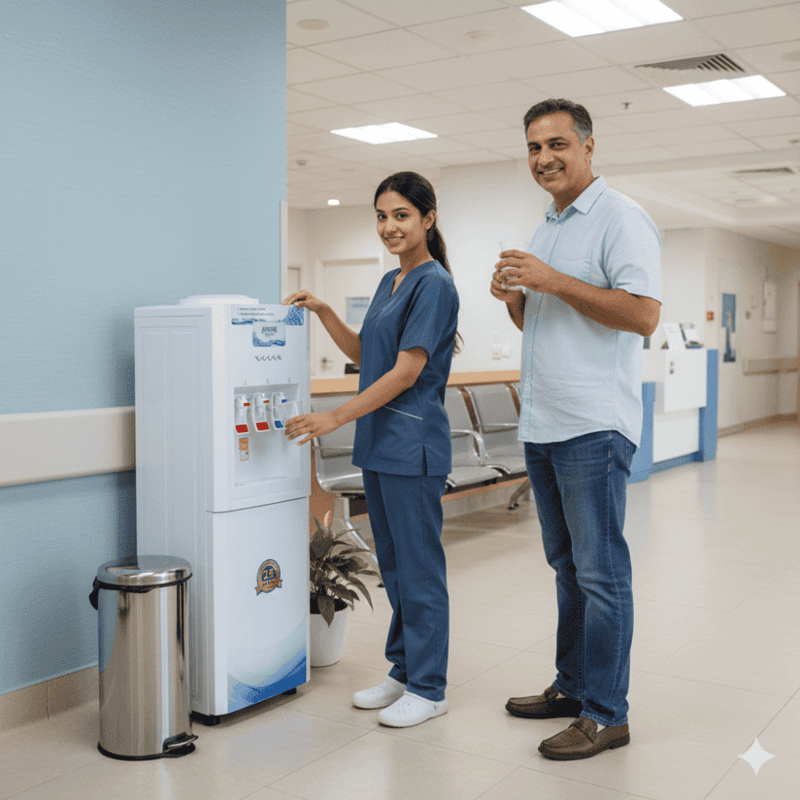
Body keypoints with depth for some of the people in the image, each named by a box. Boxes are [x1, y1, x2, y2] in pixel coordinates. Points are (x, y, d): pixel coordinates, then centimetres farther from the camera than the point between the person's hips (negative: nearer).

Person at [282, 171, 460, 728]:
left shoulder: (434, 284, -12)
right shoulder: (390, 282, 15)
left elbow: (406, 371, -18)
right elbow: (364, 354, 22)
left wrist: (336, 418, -18)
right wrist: (323, 311, 9)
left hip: (413, 446, -9)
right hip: (379, 445, 9)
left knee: (420, 568, 0)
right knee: (394, 566, 15)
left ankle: (428, 688, 12)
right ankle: (403, 672, 28)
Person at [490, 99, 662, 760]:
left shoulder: (620, 217, -7)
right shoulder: (546, 229, 19)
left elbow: (644, 314, -19)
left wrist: (552, 281, -19)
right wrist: (514, 298, 4)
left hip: (594, 426, -9)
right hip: (543, 426, 9)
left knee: (600, 571, -3)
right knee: (567, 565, 16)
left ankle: (606, 714, 8)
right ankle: (573, 685, 28)